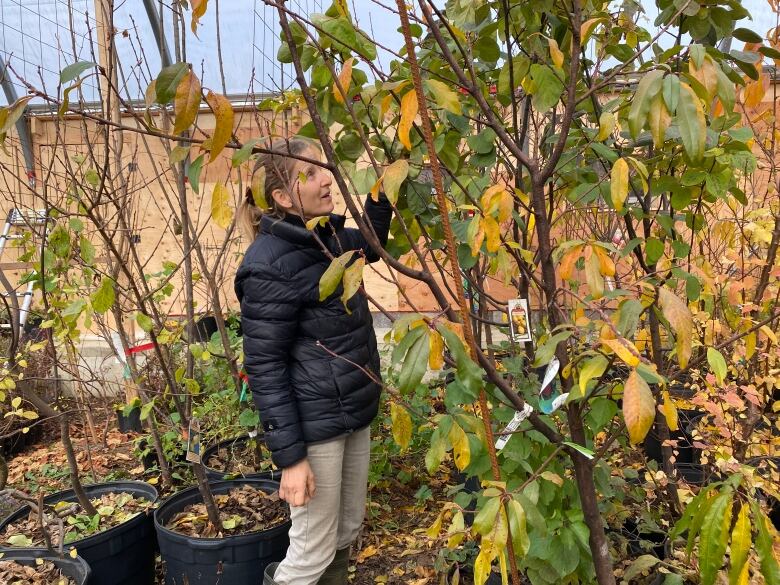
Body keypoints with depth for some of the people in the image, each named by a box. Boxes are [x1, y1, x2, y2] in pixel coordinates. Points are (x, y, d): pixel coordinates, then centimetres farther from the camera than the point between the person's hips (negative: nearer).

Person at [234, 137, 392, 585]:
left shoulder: (327, 238, 4)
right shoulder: (270, 265, -20)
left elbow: (370, 245, 27)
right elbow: (264, 366, -19)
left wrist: (382, 191, 10)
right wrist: (289, 456, -19)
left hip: (354, 413, 8)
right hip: (314, 425, -8)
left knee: (348, 532, 20)